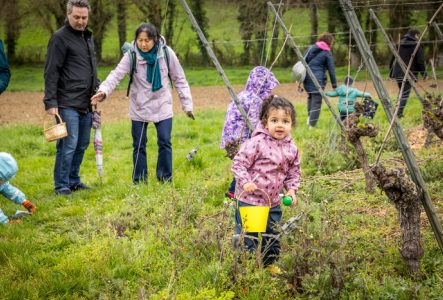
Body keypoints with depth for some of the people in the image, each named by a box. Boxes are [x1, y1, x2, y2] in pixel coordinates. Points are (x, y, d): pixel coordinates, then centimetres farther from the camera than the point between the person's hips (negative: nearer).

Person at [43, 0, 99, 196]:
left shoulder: (88, 37, 16)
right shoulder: (60, 38, -8)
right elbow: (51, 72, -12)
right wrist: (50, 101, -17)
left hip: (86, 104, 8)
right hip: (68, 104, -8)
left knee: (82, 144, 12)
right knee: (69, 145, -8)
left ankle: (74, 181, 23)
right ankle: (62, 186, 1)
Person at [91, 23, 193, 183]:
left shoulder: (166, 53, -8)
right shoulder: (131, 55, -11)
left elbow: (179, 79, 0)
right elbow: (116, 74, -21)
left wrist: (187, 104, -1)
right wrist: (103, 91, -40)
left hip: (163, 106, 0)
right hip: (139, 107, 0)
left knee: (165, 142, -2)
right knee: (139, 145, 5)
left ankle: (166, 179, 12)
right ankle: (139, 181, 17)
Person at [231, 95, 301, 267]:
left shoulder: (291, 148, 2)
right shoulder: (257, 143, -18)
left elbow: (294, 172, 15)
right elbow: (238, 163, -16)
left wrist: (291, 189, 2)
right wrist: (245, 182, -28)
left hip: (273, 203, 6)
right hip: (249, 200, -6)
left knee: (272, 237, 17)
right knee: (247, 236, 0)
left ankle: (269, 264, 36)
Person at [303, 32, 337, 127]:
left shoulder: (311, 48, 13)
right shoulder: (327, 53, 0)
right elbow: (331, 70, 1)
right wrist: (334, 84, 7)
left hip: (307, 78, 5)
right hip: (318, 80, -5)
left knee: (310, 97, 24)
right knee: (316, 101, -2)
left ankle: (309, 117, 13)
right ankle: (312, 125, -7)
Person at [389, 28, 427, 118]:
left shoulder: (400, 44, 10)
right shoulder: (416, 45, -7)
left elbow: (393, 58, 15)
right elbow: (420, 60, -9)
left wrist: (392, 70, 22)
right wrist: (424, 72, 0)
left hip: (398, 73, 6)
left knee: (401, 92, 19)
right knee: (405, 94, -5)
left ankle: (398, 111, 18)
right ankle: (399, 113, -13)